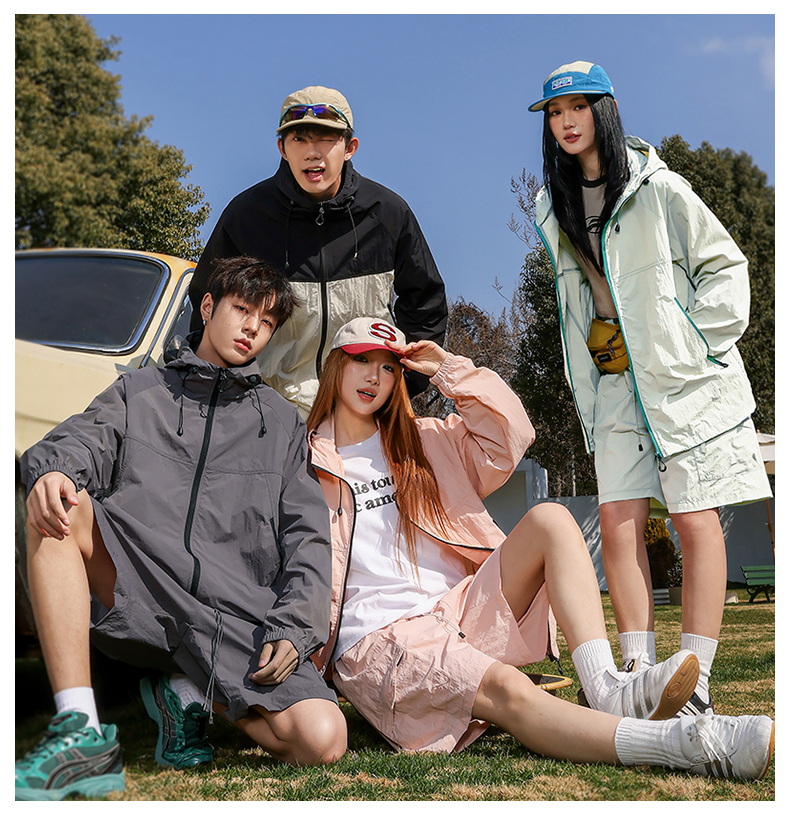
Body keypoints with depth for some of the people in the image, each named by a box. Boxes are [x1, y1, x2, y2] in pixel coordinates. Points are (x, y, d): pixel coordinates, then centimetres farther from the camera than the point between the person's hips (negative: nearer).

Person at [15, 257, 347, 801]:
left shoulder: (283, 422, 20)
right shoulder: (139, 392, 21)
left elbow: (307, 536, 11)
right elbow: (84, 438, 2)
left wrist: (295, 628, -6)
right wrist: (54, 468, -25)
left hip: (237, 616, 0)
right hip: (139, 592, 0)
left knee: (323, 741, -22)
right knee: (58, 505, -27)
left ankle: (189, 692, 6)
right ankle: (82, 733, -25)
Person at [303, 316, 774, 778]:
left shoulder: (421, 440, 18)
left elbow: (509, 440, 10)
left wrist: (453, 371, 7)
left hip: (460, 608, 6)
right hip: (379, 636, -5)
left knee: (549, 518, -17)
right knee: (509, 690, -34)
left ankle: (608, 690, -32)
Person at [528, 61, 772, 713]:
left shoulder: (657, 188, -5)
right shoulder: (556, 210, 12)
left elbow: (725, 265, -1)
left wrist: (696, 344, -8)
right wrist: (586, 392, 15)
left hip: (686, 374, -5)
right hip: (616, 382, 5)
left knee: (695, 520, -5)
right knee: (618, 519, -4)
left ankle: (696, 684, -1)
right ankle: (640, 673, 2)